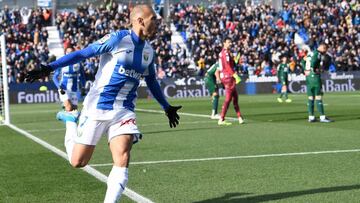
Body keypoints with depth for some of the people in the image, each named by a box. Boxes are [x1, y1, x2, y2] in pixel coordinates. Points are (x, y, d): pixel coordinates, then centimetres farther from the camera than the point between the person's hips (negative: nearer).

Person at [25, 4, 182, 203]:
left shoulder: (149, 51, 9)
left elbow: (152, 82, 26)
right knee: (78, 162, 5)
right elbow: (83, 53, -12)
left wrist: (167, 107, 34)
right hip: (97, 107, -4)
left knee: (122, 160, -18)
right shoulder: (118, 38, -11)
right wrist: (50, 67, -19)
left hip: (124, 111, 4)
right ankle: (70, 121, 32)